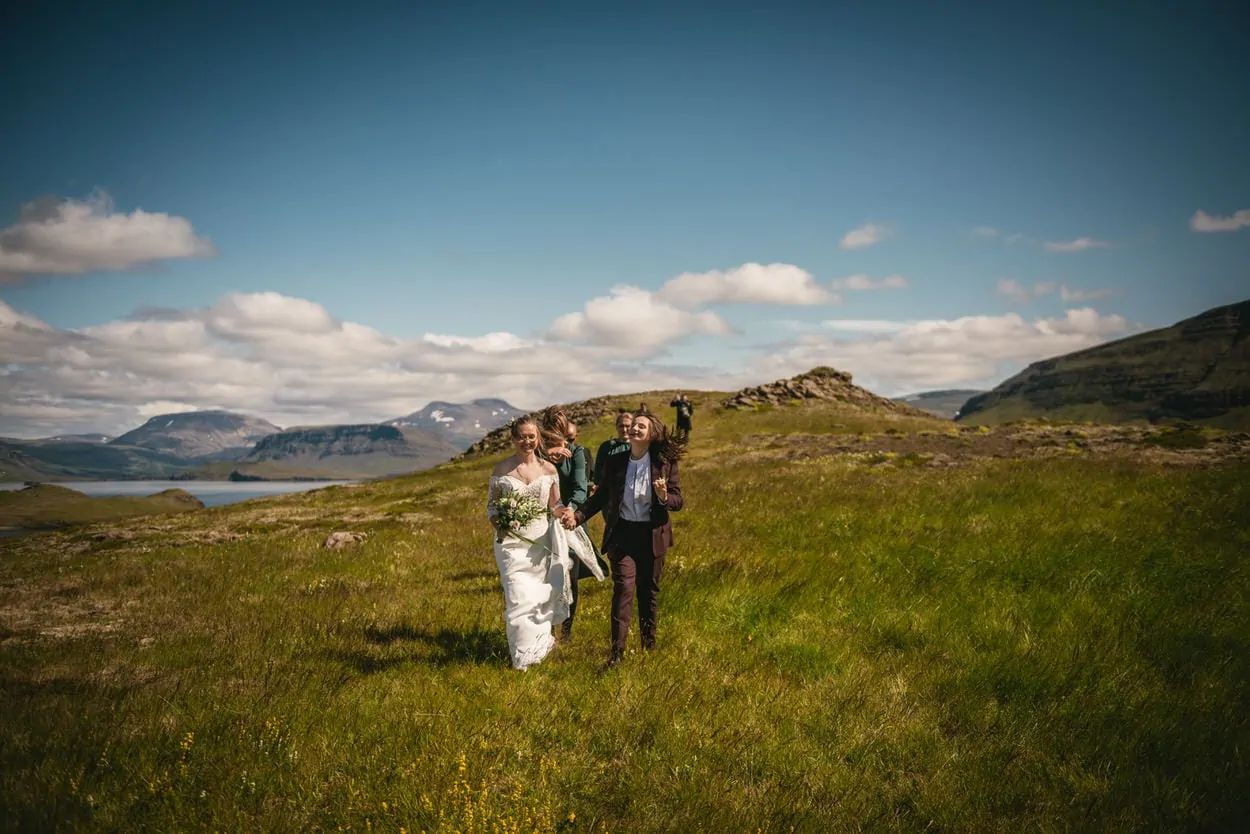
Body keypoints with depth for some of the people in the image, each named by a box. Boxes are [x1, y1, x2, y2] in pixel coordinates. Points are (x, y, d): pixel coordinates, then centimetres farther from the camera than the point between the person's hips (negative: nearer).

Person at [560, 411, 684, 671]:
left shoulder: (665, 464, -5)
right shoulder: (615, 462, 0)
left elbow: (678, 501, -3)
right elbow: (601, 497, 7)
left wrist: (664, 497, -25)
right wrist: (577, 516, -7)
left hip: (652, 536, 0)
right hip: (621, 534, 0)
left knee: (649, 590, 13)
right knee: (623, 588, -10)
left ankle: (649, 643, 31)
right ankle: (617, 651, -7)